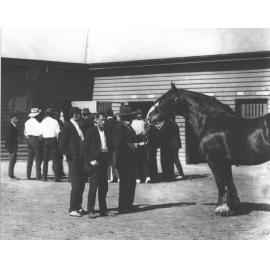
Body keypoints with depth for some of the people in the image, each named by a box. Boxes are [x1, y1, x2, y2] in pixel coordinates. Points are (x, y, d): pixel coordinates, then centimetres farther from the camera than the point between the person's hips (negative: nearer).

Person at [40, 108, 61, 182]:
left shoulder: (42, 122, 1)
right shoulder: (55, 121, -4)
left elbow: (41, 134, -2)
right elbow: (58, 133, -5)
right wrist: (58, 142, 4)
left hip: (45, 140, 2)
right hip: (53, 140, -2)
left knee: (45, 160, 9)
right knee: (55, 160, 2)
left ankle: (44, 177, 9)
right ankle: (57, 178, 1)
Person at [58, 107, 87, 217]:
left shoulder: (78, 126, 15)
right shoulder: (67, 126, -8)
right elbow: (62, 145, -11)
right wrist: (70, 155, -12)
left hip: (81, 160, 8)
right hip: (74, 160, -8)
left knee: (81, 184, 11)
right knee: (76, 186, -6)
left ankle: (78, 207, 21)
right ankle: (72, 209, 1)